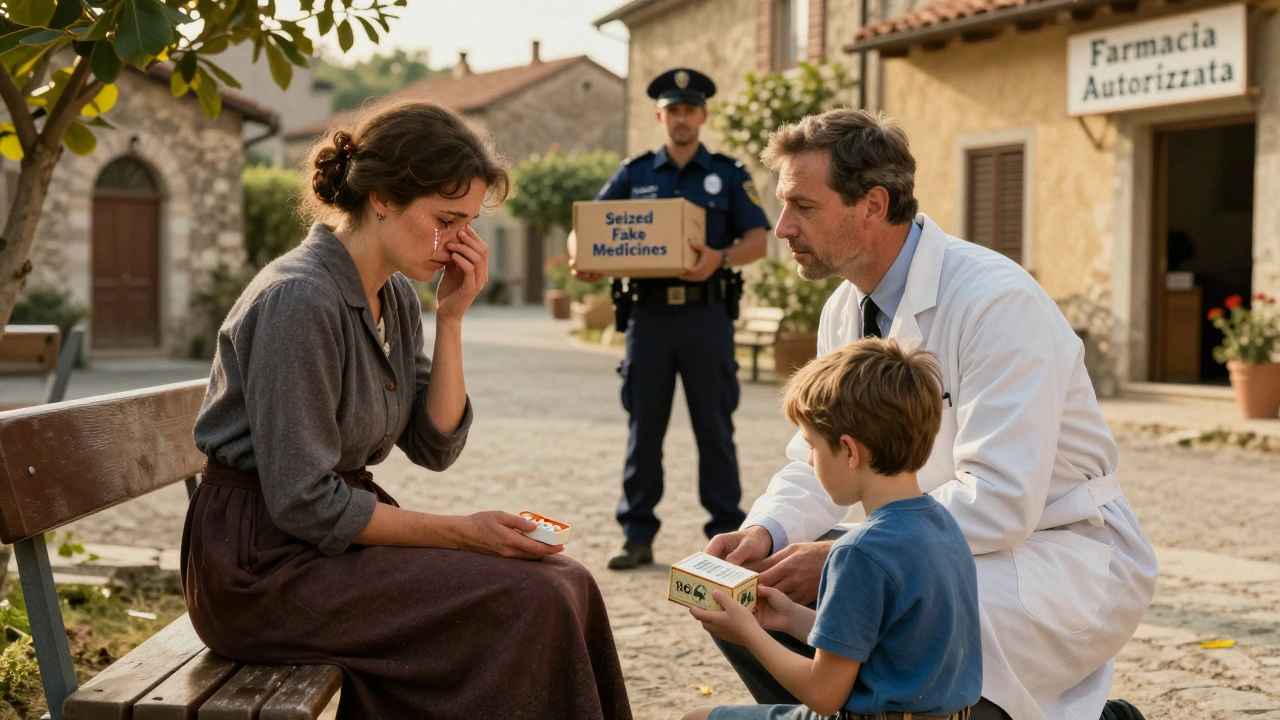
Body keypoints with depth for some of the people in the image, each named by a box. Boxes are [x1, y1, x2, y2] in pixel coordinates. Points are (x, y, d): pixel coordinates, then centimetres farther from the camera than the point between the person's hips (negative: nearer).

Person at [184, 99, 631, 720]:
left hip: (338, 526, 9)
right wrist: (459, 533, -17)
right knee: (529, 603, -20)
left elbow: (435, 447, 6)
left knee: (559, 580, -6)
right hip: (264, 565, -9)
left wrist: (451, 319, -3)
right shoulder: (301, 299, -21)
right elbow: (303, 505, -22)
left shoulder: (397, 296, 7)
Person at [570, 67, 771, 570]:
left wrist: (720, 258, -22)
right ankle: (638, 536, 11)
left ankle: (726, 533, 9)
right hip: (648, 315, 2)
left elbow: (758, 240, -2)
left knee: (714, 427, 2)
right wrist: (582, 257, -16)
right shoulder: (633, 175, 11)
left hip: (707, 315, -2)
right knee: (644, 427, 5)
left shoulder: (728, 175, 6)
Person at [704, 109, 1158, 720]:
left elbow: (1000, 499, -28)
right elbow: (819, 464, 8)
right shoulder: (844, 309, 3)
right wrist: (765, 531, -13)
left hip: (1056, 554, -7)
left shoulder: (996, 301, -22)